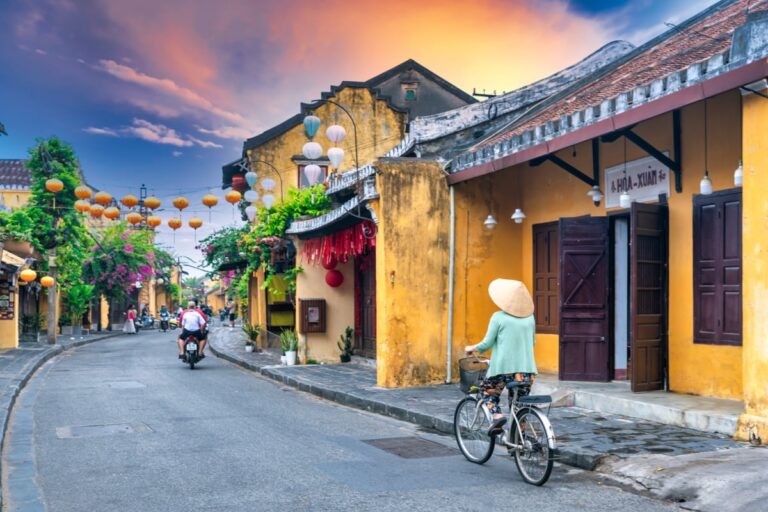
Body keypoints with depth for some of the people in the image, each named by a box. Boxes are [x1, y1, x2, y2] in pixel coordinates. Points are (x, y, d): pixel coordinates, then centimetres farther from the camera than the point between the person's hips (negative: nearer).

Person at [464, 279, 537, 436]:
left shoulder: (498, 317, -6)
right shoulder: (529, 317, 7)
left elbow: (487, 344, -5)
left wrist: (471, 348, 13)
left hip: (504, 367, -4)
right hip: (527, 370, 4)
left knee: (489, 391, 19)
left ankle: (497, 415, -7)